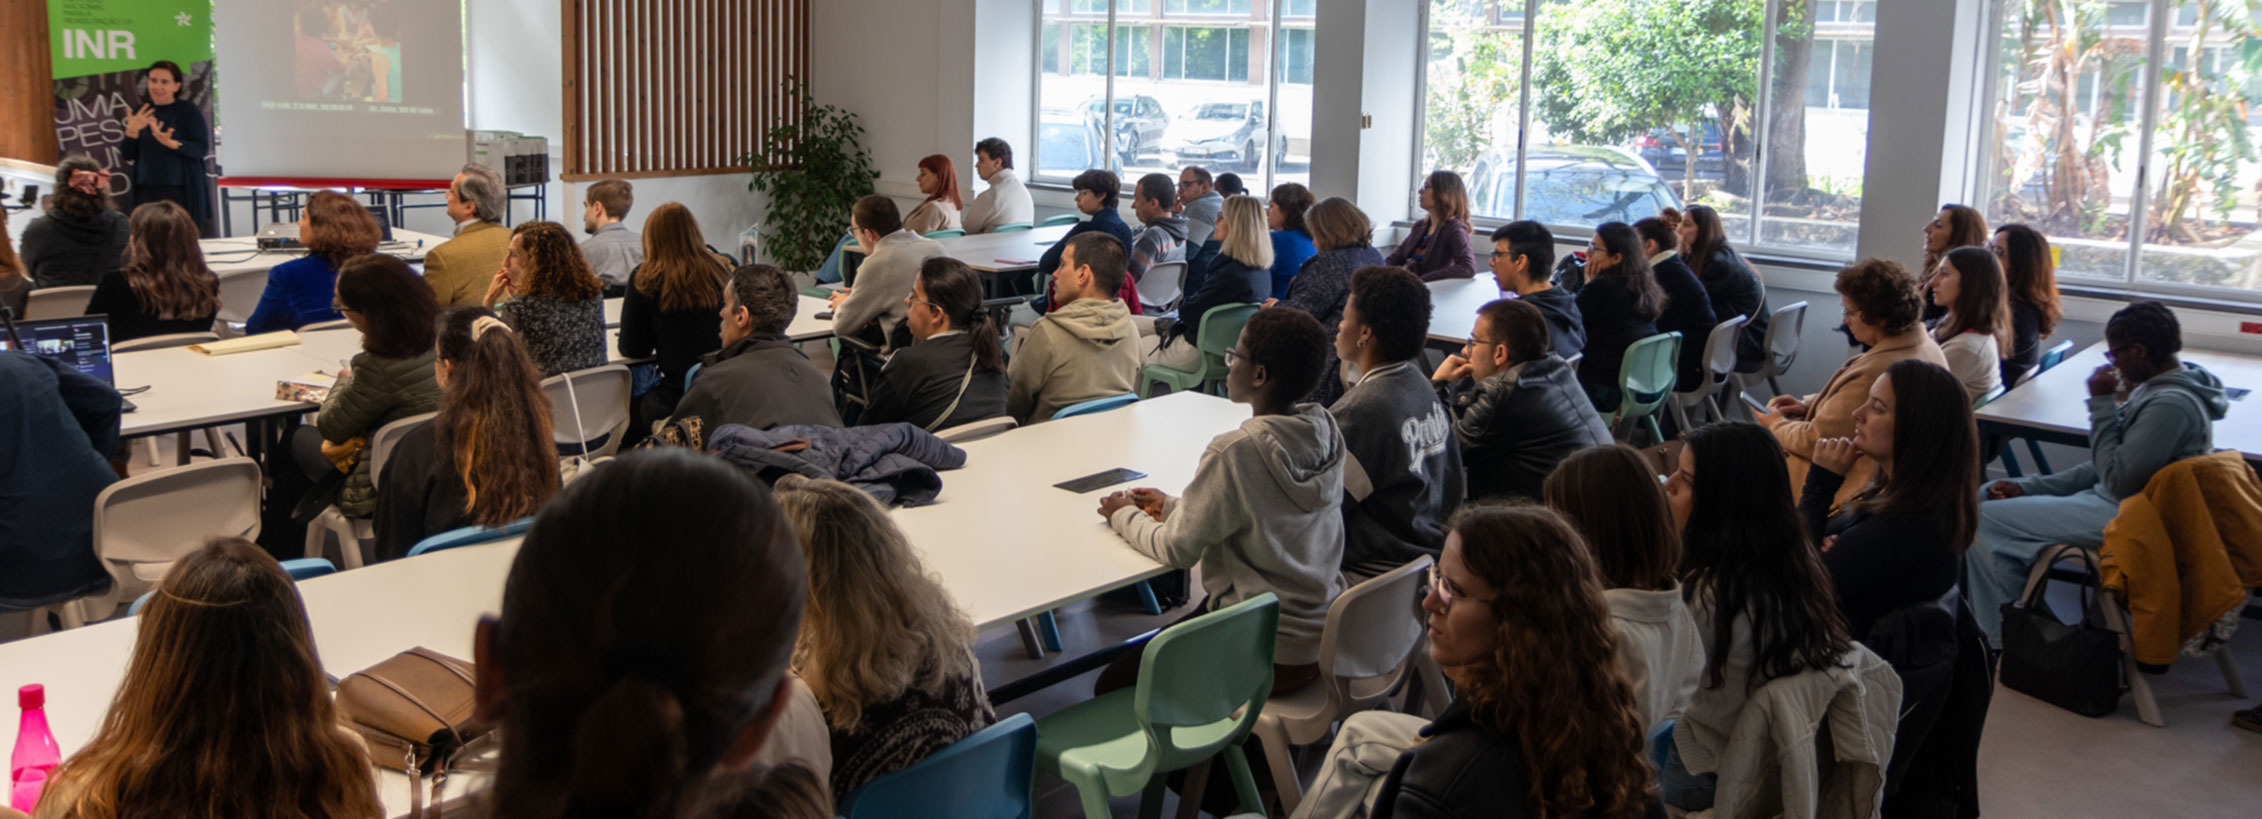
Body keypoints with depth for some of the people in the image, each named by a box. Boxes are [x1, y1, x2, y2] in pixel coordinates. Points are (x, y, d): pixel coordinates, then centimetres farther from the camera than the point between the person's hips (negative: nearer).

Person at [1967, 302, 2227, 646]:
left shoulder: (2171, 405, -24)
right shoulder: (2158, 386, 8)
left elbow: (2117, 479, -23)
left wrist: (2103, 403, -17)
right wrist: (2030, 487, 6)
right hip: (2112, 501, 11)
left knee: (1985, 519, -15)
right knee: (1987, 496, 12)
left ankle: (2004, 644, -2)